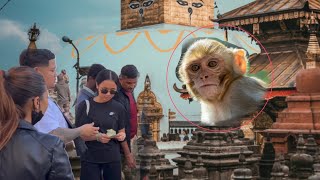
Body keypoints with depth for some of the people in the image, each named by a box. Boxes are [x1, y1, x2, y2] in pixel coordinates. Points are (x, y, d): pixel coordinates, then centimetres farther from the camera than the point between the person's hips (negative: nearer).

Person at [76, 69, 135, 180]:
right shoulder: (85, 106, -5)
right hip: (90, 159, -2)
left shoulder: (118, 108, 3)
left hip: (113, 158, 2)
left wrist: (122, 135, -8)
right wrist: (97, 136, -21)